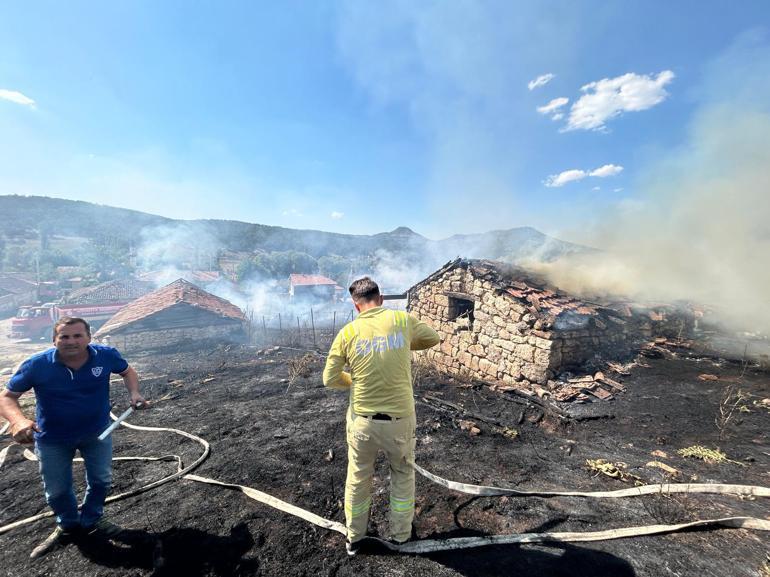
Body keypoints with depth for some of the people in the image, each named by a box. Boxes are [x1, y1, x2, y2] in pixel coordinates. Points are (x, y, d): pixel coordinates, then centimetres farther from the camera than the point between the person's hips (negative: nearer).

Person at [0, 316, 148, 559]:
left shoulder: (106, 355, -22)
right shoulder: (36, 365, -24)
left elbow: (127, 371, -2)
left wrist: (134, 393, -20)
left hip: (97, 432, 1)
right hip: (52, 438, 0)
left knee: (101, 480, 16)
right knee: (56, 489, 17)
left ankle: (91, 521, 45)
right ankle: (68, 525, 49)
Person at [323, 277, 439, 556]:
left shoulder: (348, 332, -10)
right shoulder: (402, 320, -11)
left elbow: (330, 379, -4)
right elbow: (433, 338, 8)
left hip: (362, 421, 1)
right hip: (399, 420, 0)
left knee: (358, 478, 25)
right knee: (403, 474, 28)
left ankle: (354, 537, 47)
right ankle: (401, 533, 46)